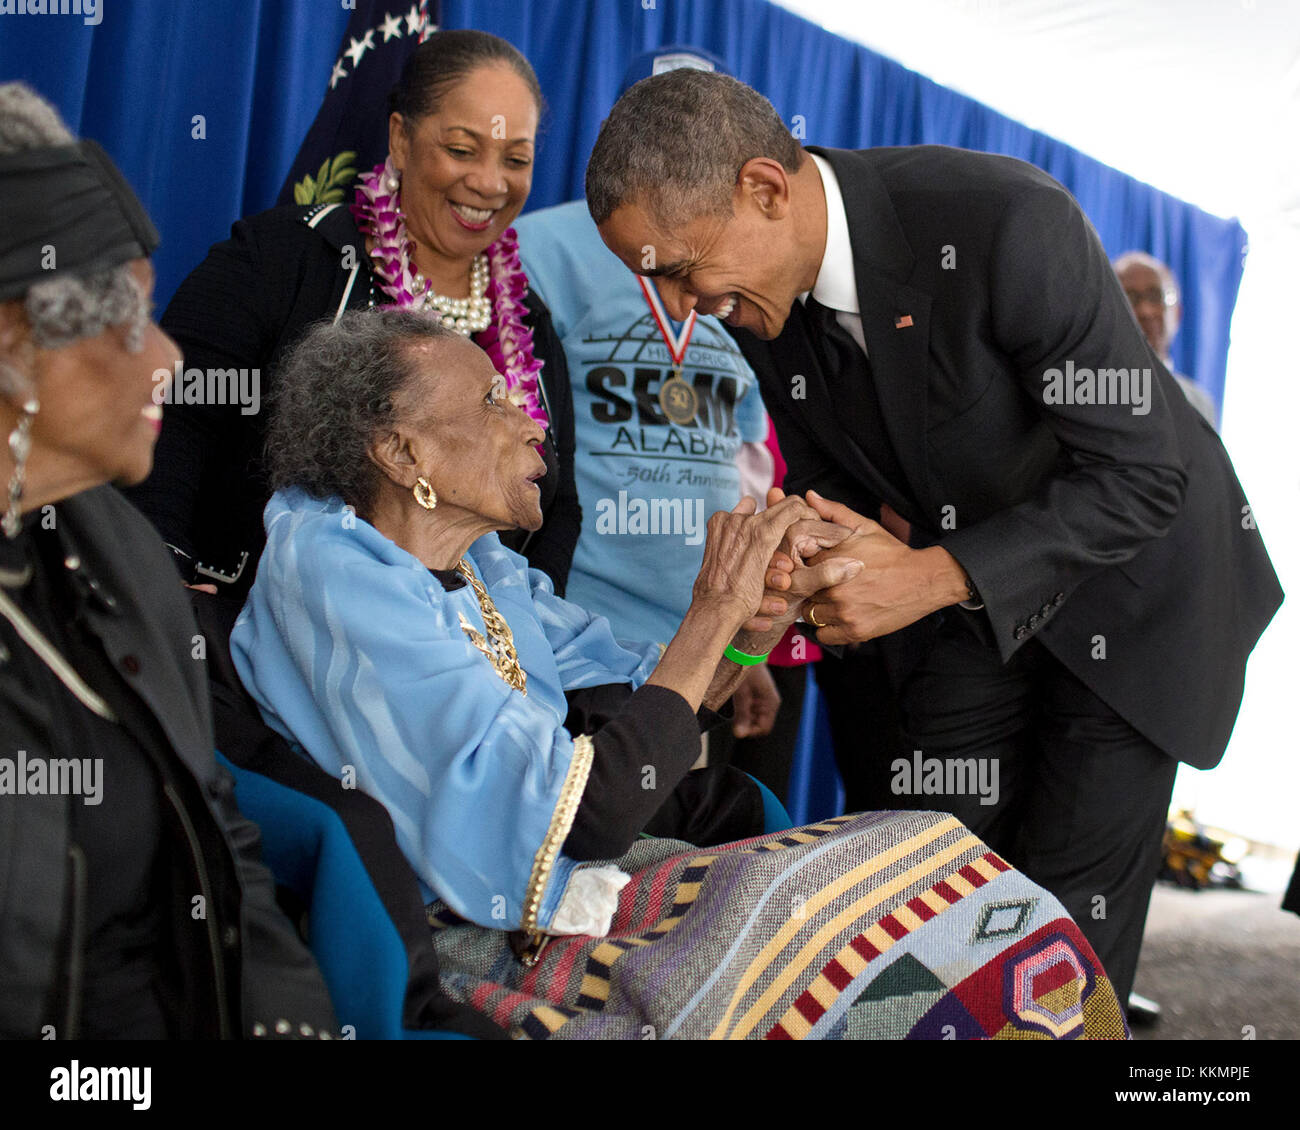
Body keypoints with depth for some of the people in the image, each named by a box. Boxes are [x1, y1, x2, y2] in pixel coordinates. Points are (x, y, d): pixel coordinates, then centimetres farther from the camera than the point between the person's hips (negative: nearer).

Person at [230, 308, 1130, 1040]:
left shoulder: (475, 564, 10)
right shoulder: (337, 578, -18)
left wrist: (762, 615, -5)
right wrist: (711, 617, -17)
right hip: (499, 951, -8)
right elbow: (579, 818, -24)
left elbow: (637, 701, 13)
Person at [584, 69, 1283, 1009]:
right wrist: (795, 576, -20)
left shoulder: (1006, 220, -32)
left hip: (1130, 581, -5)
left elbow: (1139, 471, -28)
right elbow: (833, 483, 3)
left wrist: (930, 577, -33)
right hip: (966, 603, 6)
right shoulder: (765, 296, -11)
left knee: (1069, 923, -6)